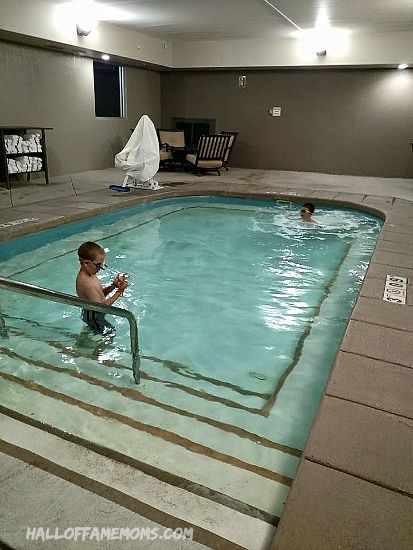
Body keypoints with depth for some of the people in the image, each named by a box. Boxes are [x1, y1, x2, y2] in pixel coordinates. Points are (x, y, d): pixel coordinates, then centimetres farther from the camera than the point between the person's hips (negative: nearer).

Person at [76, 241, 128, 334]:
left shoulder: (86, 275, 0)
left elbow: (100, 294, 8)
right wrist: (119, 292, -26)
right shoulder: (87, 283, -32)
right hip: (94, 316, -10)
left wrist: (113, 286, -9)